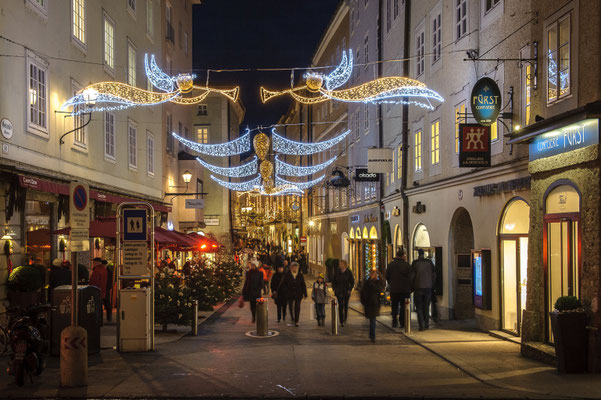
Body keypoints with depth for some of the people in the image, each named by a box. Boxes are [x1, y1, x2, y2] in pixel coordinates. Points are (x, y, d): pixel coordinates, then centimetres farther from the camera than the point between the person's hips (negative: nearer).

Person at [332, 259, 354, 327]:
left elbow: (352, 282, 3)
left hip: (346, 291, 1)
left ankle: (345, 319, 35)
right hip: (339, 292, 0)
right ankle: (341, 322, -10)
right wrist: (334, 289, 0)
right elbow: (333, 281, 8)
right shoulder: (337, 272, -2)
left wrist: (350, 290, -6)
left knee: (346, 305, 14)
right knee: (340, 306, -9)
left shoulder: (349, 272, -5)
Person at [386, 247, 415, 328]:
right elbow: (411, 277, -5)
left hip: (394, 289, 2)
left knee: (394, 306, 12)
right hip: (405, 289, -2)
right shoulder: (406, 265, -7)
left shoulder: (391, 265, 2)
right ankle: (402, 323, 3)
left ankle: (394, 322, 9)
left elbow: (387, 277, 10)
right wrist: (411, 288, 5)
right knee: (403, 306, 5)